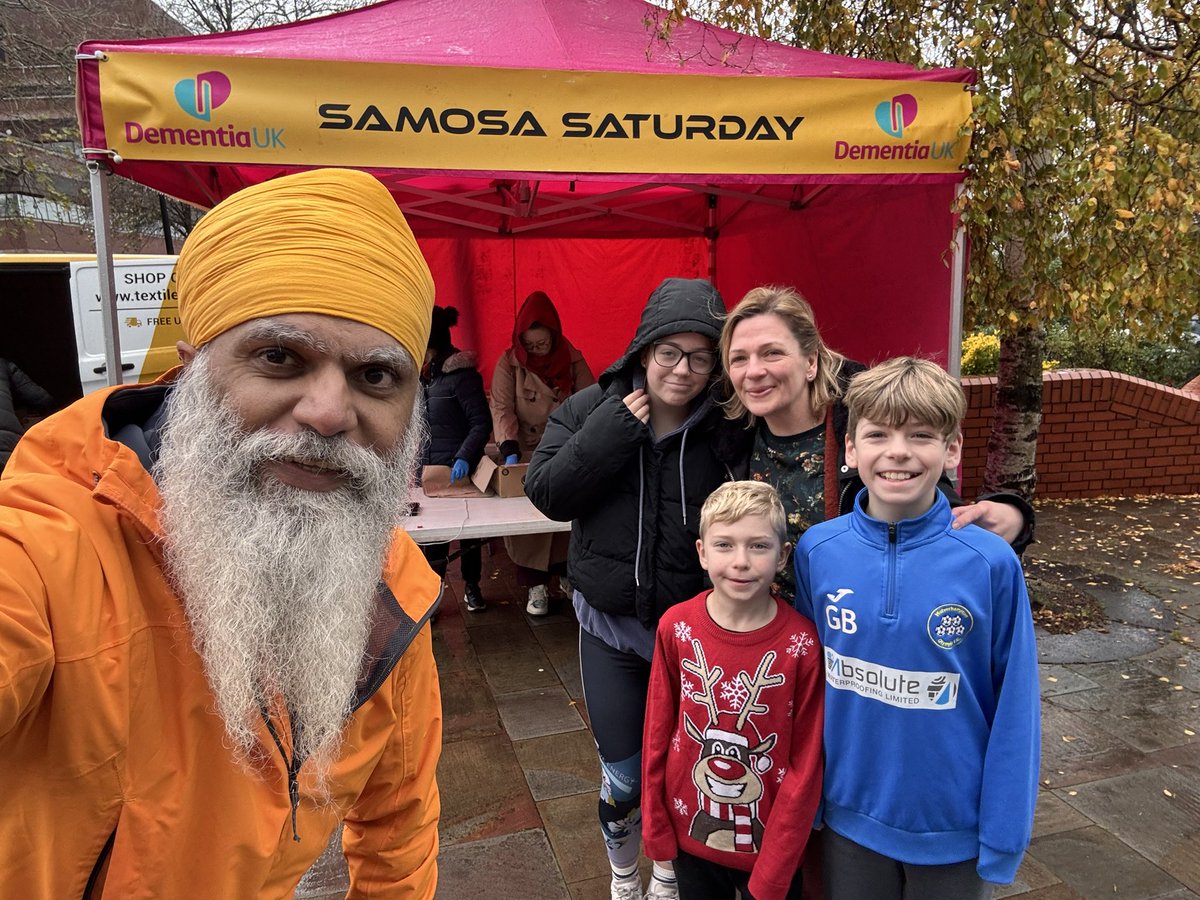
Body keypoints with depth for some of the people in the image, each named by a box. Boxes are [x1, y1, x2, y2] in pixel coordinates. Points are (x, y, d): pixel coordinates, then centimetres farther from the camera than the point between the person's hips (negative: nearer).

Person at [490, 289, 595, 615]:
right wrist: (510, 451, -25)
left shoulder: (572, 360, -3)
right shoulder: (508, 363, -6)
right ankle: (535, 586, 9)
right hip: (526, 453, -1)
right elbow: (502, 408, -11)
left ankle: (566, 573, 24)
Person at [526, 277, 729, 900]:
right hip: (609, 625, 0)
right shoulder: (591, 409, -7)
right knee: (622, 777, 11)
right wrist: (617, 428, -23)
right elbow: (547, 493, -16)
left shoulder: (723, 429, -10)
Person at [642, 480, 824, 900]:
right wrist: (655, 826, 2)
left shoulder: (801, 644, -18)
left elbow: (805, 766, -12)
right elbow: (657, 731, -3)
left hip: (770, 841, -2)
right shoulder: (676, 628, -12)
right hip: (690, 834, 2)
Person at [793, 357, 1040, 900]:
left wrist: (1003, 836, -5)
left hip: (955, 830, -1)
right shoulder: (816, 551, -12)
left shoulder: (991, 563, -17)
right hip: (848, 818, 2)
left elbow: (1014, 707, -9)